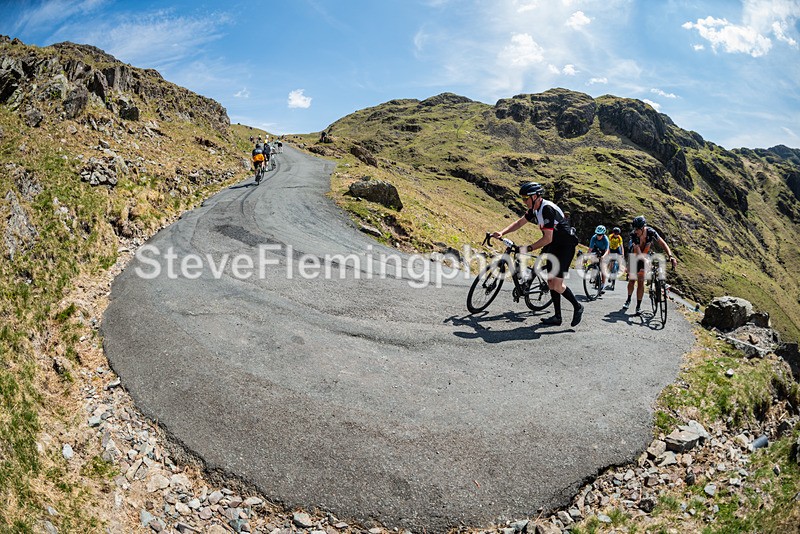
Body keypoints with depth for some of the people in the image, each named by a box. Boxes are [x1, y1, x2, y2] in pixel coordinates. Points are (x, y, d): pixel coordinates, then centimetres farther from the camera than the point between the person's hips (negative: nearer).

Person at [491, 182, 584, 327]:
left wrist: (528, 249, -25)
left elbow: (547, 238, -28)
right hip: (554, 246, 10)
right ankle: (557, 317, 14)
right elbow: (519, 222, 14)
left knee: (556, 285, -13)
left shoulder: (547, 209, -25)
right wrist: (501, 233, 1)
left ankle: (577, 307, 9)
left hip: (566, 246, -10)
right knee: (550, 281, 8)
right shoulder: (535, 209, 4)